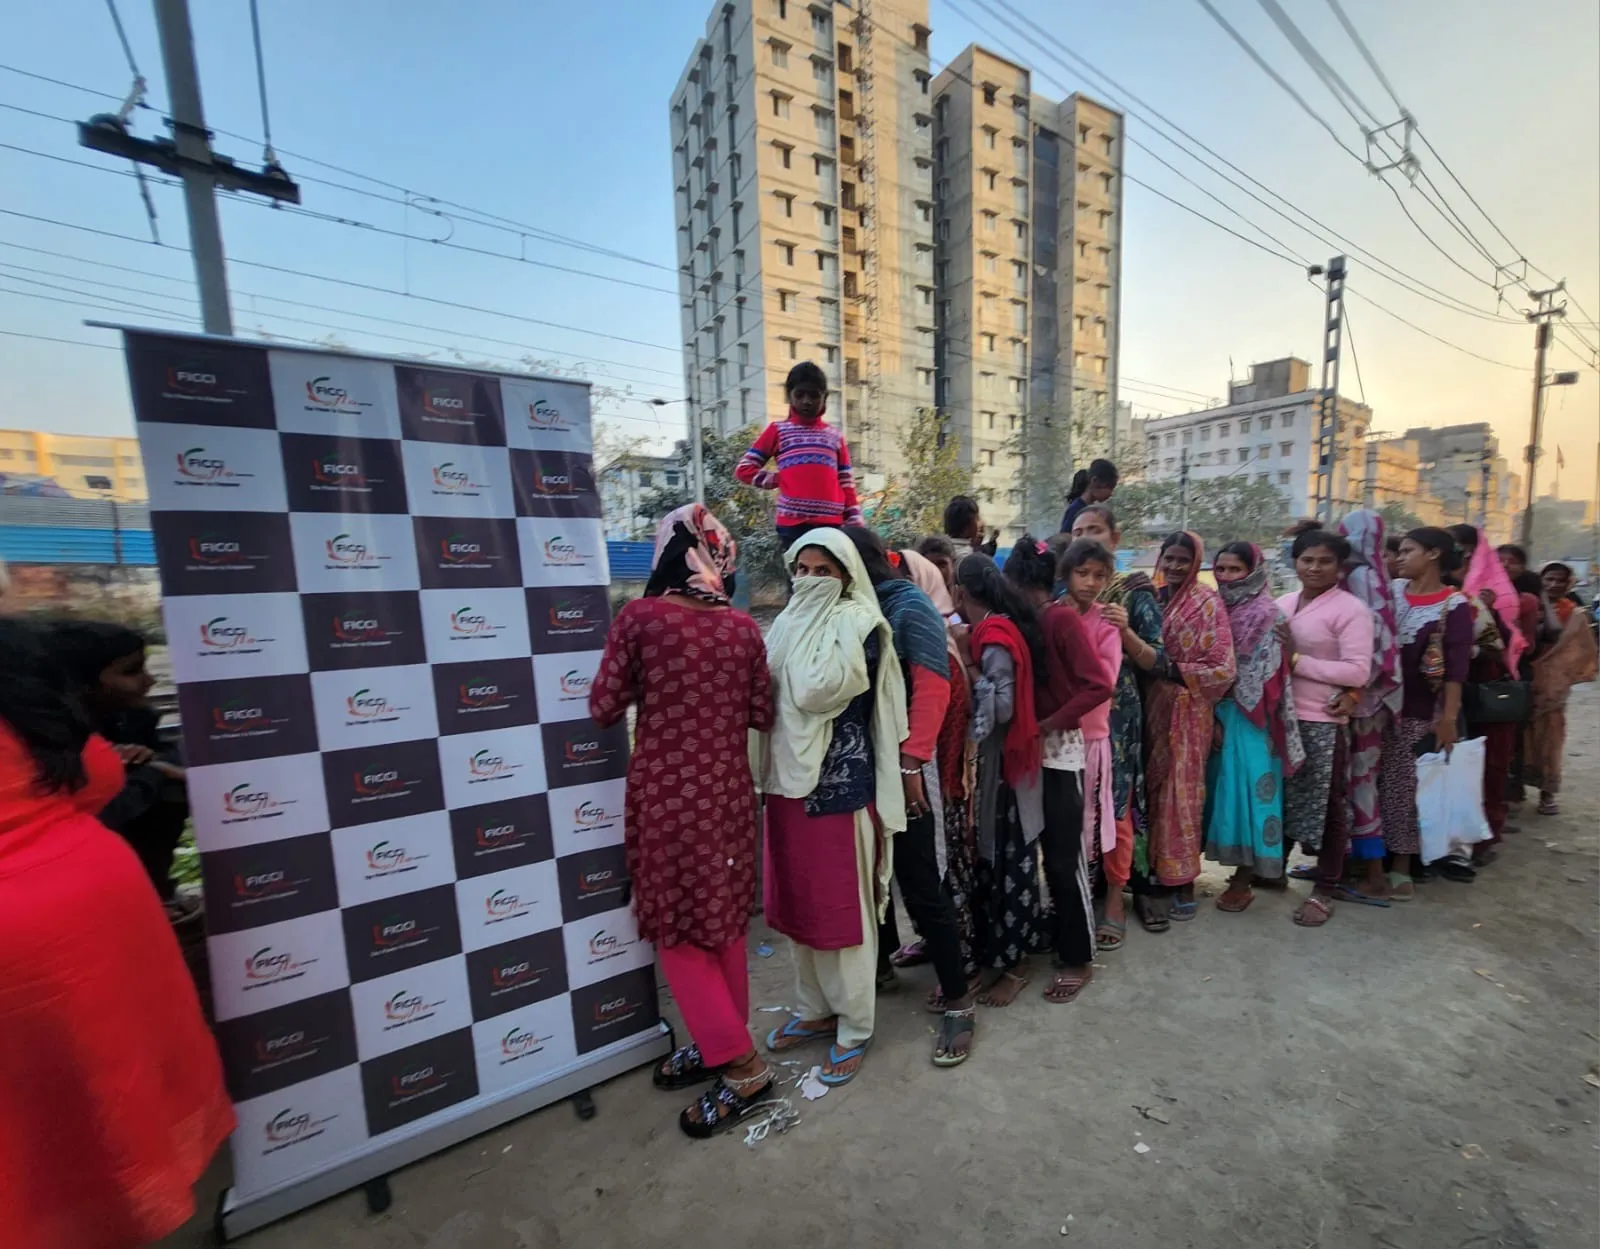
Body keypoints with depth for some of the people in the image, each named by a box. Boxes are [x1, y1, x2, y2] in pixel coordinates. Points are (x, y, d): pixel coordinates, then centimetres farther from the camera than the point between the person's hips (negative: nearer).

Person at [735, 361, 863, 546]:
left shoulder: (835, 436, 17)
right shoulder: (778, 430, 10)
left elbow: (847, 484, 14)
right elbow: (744, 469, 9)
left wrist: (855, 524, 6)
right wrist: (779, 479, -1)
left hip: (831, 523, 3)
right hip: (793, 523, -3)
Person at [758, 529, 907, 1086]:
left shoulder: (857, 624, -11)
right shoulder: (790, 622, 10)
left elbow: (817, 692, -24)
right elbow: (764, 693, 15)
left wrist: (811, 627, -15)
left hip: (839, 782, -7)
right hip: (789, 776, 7)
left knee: (842, 906, 8)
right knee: (797, 901, 19)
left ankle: (854, 1027, 30)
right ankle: (814, 1009, 41)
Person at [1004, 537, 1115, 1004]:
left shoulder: (1064, 618, -13)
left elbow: (1098, 686, -19)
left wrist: (1049, 724, -19)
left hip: (1059, 751, -6)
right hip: (1028, 750, 7)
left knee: (1065, 857, 5)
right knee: (1044, 852, 17)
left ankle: (1078, 957, 23)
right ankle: (1058, 934, 37)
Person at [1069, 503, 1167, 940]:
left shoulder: (1135, 591, -2)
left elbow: (1157, 661, -5)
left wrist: (1126, 632, -21)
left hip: (1117, 715, -3)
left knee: (1115, 805, 3)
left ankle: (1114, 900, 21)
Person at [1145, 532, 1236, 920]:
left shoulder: (1207, 603, -8)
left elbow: (1224, 669, -13)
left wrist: (1172, 670, -15)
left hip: (1186, 712, -5)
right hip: (1153, 708, 5)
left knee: (1180, 793, 3)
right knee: (1154, 790, 12)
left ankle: (1183, 881, 17)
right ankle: (1157, 869, 27)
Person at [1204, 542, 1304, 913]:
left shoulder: (1266, 614, -7)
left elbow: (1259, 674, -12)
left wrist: (1222, 712, -11)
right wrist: (1213, 715, -1)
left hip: (1247, 716, -6)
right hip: (1218, 713, 6)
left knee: (1245, 788, -1)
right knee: (1226, 788, 11)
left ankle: (1243, 881, 10)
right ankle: (1241, 870, 25)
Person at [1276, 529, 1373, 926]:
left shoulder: (1350, 609, -8)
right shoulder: (1282, 604, 9)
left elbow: (1358, 671, -14)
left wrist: (1296, 660, -16)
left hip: (1323, 722, -5)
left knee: (1326, 804, 7)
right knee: (1280, 797, 15)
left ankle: (1325, 889, 21)